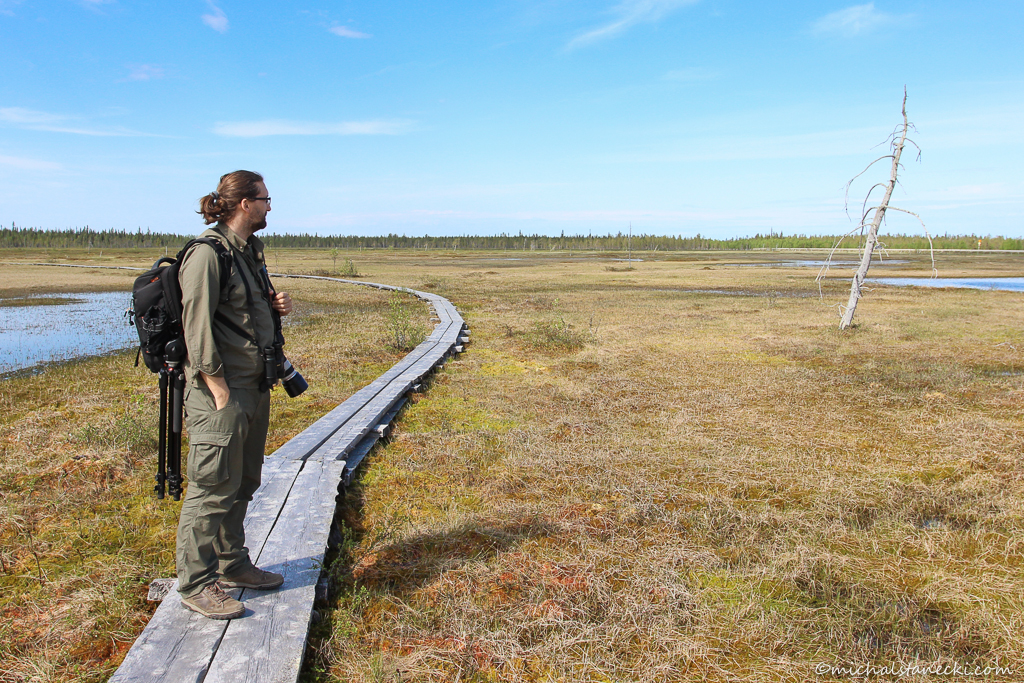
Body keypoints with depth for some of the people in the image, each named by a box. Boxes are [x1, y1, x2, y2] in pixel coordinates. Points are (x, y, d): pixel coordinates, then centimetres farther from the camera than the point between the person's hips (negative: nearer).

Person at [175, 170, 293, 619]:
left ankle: (232, 565, 32)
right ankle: (196, 584, 13)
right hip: (220, 391, -9)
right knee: (213, 489, -1)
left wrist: (276, 307, 4)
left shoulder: (250, 251, 14)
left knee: (242, 485, 17)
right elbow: (197, 327, -18)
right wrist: (220, 390, -19)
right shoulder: (207, 254, -14)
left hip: (254, 387, 9)